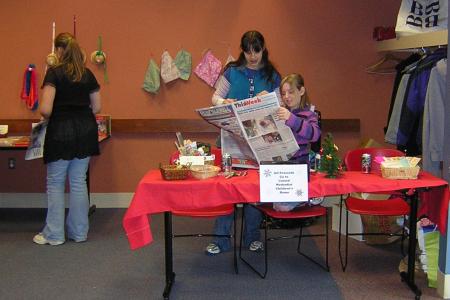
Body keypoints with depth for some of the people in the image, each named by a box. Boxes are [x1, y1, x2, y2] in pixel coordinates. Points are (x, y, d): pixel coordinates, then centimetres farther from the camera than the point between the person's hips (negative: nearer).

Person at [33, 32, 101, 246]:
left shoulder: (54, 73, -9)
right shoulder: (87, 74, 6)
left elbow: (46, 110, -15)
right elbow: (96, 108, 9)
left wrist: (46, 117, 6)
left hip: (61, 131, -4)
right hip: (85, 131, 5)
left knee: (55, 183, 7)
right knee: (78, 181, 10)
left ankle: (54, 234, 12)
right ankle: (79, 232, 16)